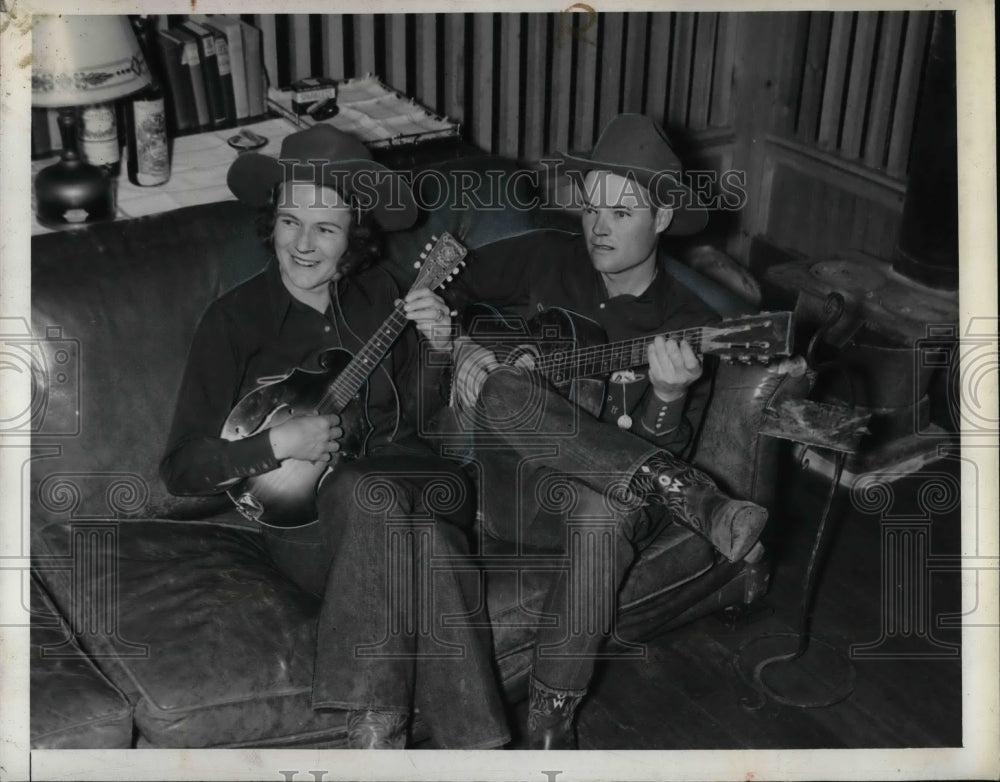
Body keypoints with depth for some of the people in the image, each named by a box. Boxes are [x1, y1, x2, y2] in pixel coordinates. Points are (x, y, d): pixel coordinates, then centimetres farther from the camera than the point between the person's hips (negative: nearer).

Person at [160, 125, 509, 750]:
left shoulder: (378, 294, 6)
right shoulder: (236, 319, -3)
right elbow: (182, 468, -4)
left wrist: (438, 347, -4)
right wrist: (279, 443, -19)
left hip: (413, 486, 3)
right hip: (306, 515, -2)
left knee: (427, 534, -34)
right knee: (375, 495, -37)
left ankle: (374, 731, -27)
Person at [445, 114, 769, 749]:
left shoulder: (689, 326, 2)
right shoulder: (544, 259, 8)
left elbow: (663, 455, -5)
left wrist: (668, 398, -27)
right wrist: (461, 347, -2)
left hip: (607, 492, -2)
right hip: (509, 484, 2)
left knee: (608, 516, -40)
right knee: (503, 392, -33)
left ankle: (551, 724, -24)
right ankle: (706, 510, -37)